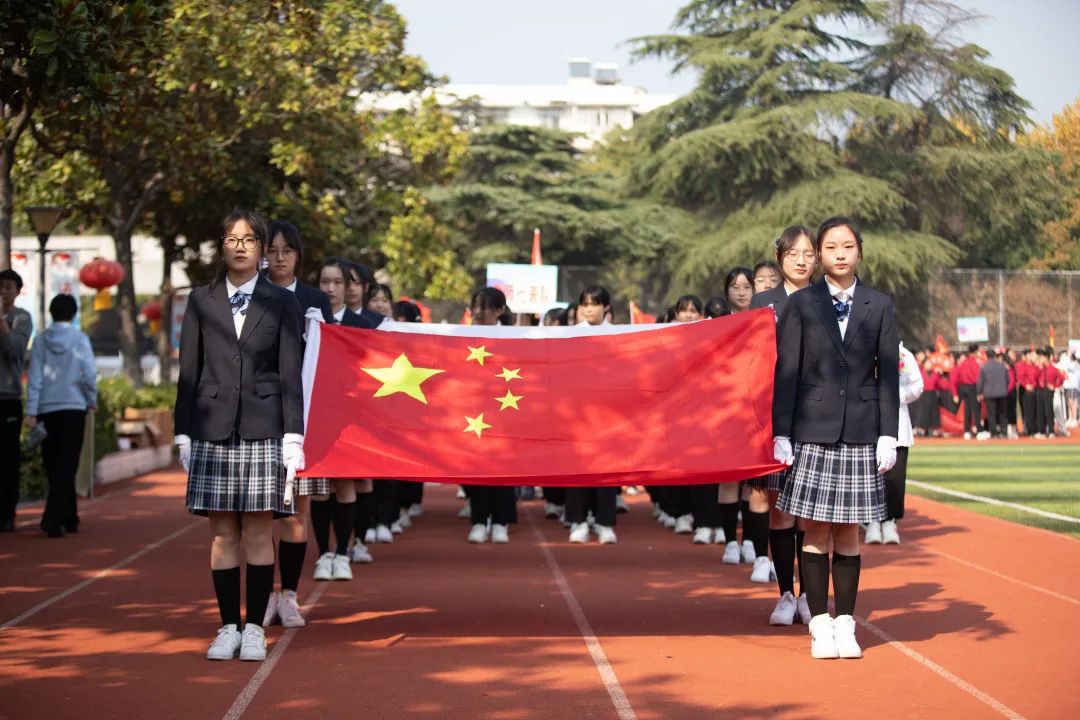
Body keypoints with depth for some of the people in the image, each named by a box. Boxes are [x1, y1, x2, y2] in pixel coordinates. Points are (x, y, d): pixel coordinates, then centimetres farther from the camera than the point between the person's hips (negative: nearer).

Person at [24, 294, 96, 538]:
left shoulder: (41, 340, 3)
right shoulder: (80, 339, -3)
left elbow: (34, 378, -1)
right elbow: (89, 374, -8)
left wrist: (31, 411, -1)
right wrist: (92, 400, 9)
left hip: (46, 409, 3)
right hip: (73, 408, -2)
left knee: (54, 468, 13)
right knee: (66, 467, -4)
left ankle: (69, 519, 21)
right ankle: (53, 518, -19)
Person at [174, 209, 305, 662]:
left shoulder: (281, 303, 7)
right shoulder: (201, 301, 9)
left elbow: (290, 372, 3)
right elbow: (189, 371, 9)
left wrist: (293, 436, -3)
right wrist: (183, 433, 4)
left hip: (262, 429, -1)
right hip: (213, 429, 1)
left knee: (258, 533, -1)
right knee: (222, 533, 2)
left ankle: (255, 629, 7)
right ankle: (228, 627, 10)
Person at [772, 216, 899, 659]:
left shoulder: (879, 306, 7)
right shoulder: (800, 305, 3)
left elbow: (888, 373, 6)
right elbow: (786, 373, 1)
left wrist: (888, 435, -1)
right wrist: (781, 434, -4)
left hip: (860, 433, 1)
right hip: (813, 431, -1)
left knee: (848, 534, 5)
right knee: (816, 533, 0)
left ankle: (845, 624, 11)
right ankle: (820, 625, 6)